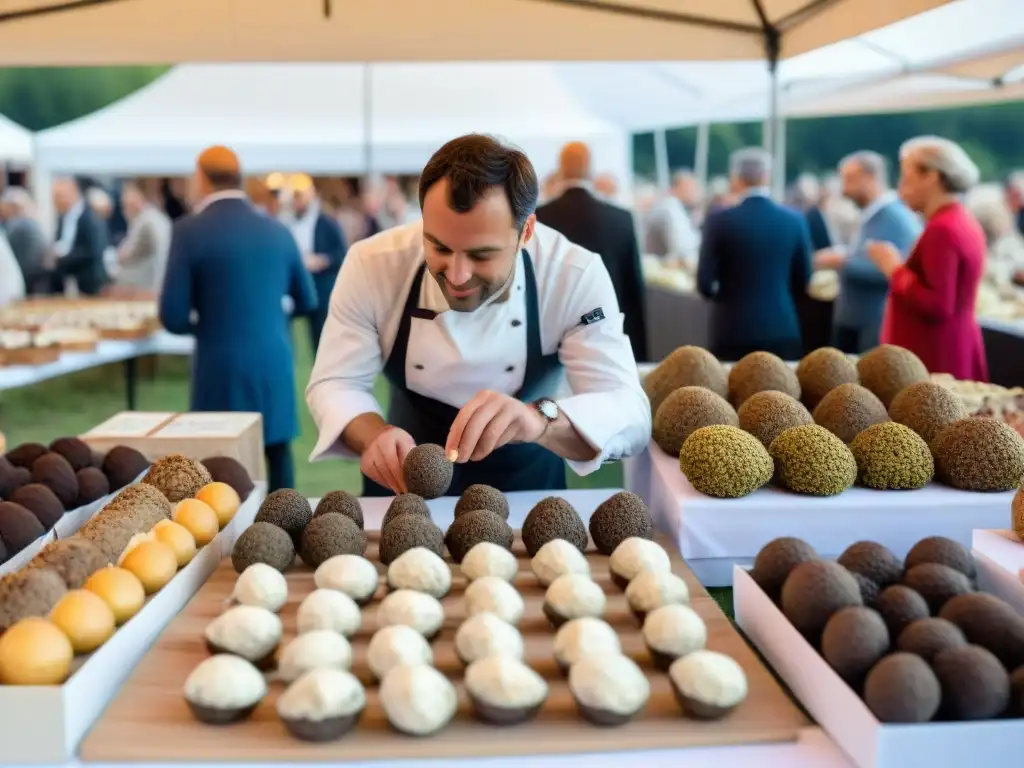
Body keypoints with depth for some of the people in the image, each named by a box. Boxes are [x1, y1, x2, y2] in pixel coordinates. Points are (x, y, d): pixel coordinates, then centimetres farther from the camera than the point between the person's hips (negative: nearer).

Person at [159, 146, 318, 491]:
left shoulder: (189, 230, -8)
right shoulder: (277, 230, 5)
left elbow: (173, 317, -11)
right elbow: (307, 301, 14)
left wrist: (204, 326, 10)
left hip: (222, 368, -4)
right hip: (275, 362, 4)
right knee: (277, 455, 16)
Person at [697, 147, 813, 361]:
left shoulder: (720, 221, -8)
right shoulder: (795, 220, 1)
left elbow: (705, 283, -7)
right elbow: (803, 281, 7)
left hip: (733, 329, -2)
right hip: (782, 329, 2)